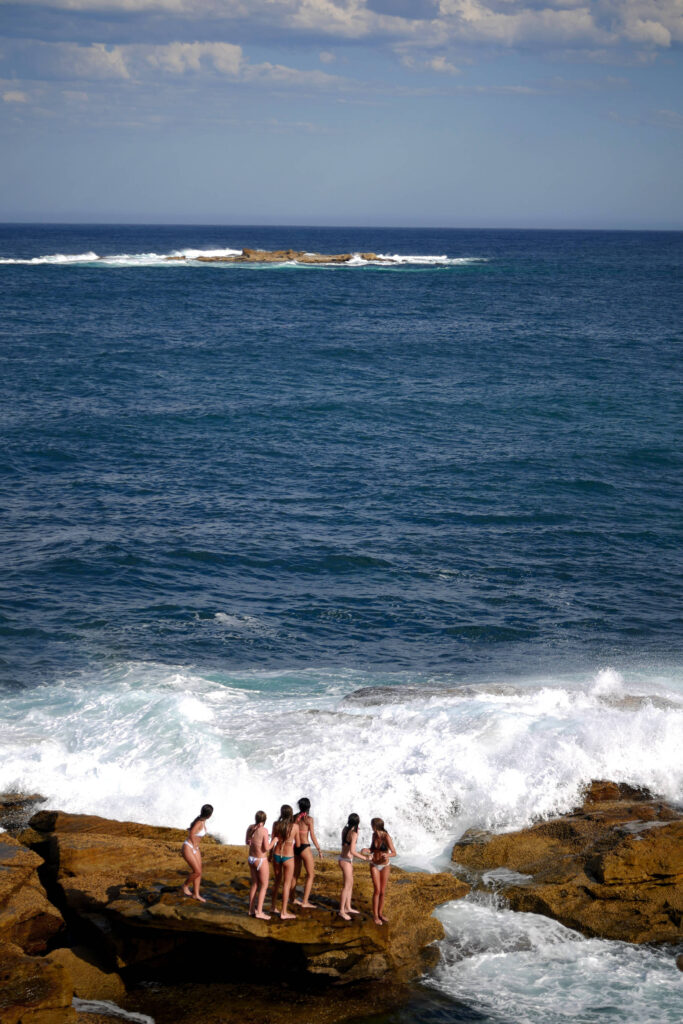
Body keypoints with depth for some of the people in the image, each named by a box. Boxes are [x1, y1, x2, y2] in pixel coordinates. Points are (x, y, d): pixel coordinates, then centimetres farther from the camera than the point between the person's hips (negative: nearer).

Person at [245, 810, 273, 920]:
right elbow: (266, 848, -19)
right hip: (261, 861, -7)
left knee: (255, 884, 18)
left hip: (251, 859, 7)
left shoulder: (250, 827, -1)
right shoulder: (264, 830, -20)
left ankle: (251, 910, 22)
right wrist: (274, 840, -2)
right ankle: (259, 912, -1)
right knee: (264, 886, 3)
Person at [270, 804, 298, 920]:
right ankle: (283, 913, 5)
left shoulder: (276, 825, -5)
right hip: (288, 857, -3)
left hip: (276, 855, 3)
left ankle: (273, 906, 32)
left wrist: (271, 855, 14)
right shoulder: (295, 826, -12)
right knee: (287, 884, 5)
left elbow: (273, 841, 1)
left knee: (277, 881, 22)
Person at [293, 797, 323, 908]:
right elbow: (313, 836, -12)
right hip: (305, 848, -6)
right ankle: (305, 901, 0)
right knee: (310, 874, 4)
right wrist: (319, 850, -4)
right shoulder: (309, 819, -11)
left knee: (296, 874, 19)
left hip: (295, 848, 6)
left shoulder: (294, 817, 4)